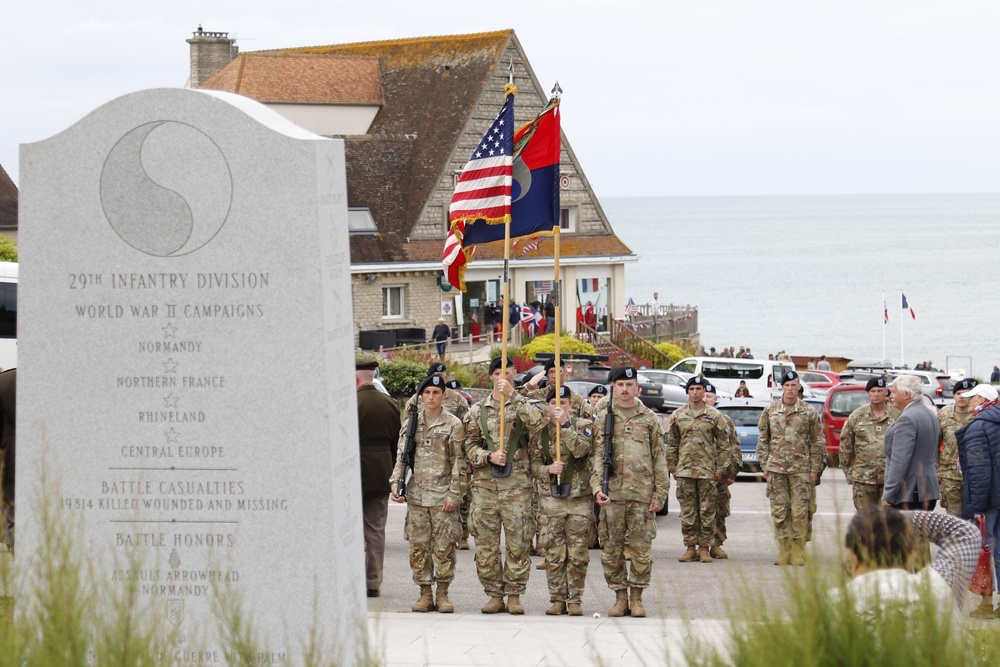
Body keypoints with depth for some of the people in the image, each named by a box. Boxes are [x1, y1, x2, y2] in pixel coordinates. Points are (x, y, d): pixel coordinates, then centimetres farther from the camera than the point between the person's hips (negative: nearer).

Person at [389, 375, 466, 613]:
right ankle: (425, 594, 11)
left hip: (442, 493, -3)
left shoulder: (453, 424, 0)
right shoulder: (411, 423, 11)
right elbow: (401, 456, 12)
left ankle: (442, 594, 6)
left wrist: (454, 495, -8)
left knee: (444, 546, -3)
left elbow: (459, 463, -2)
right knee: (418, 545, 3)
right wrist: (395, 484, -1)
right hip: (416, 493, 3)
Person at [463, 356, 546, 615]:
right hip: (485, 484, 2)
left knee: (518, 543, -2)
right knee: (486, 544, 2)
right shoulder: (478, 411, 11)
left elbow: (538, 421, -18)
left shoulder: (523, 405, 5)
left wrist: (513, 395, -22)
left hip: (517, 484, -2)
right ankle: (494, 595, 11)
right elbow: (470, 445, 9)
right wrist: (489, 457, -10)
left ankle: (514, 595, 6)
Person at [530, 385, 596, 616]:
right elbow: (534, 465, 8)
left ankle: (575, 600, 6)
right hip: (550, 499, 2)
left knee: (578, 554, -1)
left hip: (579, 499, -2)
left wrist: (565, 424, -18)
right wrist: (547, 469, -13)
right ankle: (557, 599, 10)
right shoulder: (540, 432, 8)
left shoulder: (583, 425, 2)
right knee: (553, 554, 2)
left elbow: (581, 450, -16)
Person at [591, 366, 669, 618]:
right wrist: (597, 487, -10)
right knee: (612, 548, 2)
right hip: (612, 493, 0)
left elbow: (659, 459, 8)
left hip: (642, 493, 0)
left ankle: (636, 597, 11)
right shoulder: (602, 418, 8)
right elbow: (597, 455, 3)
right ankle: (620, 596, 12)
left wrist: (660, 493, 1)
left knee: (641, 548, 0)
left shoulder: (649, 419, 9)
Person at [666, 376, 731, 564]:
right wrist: (672, 467, 8)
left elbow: (723, 444, 4)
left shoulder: (714, 416, 2)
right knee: (687, 512, 4)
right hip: (684, 470, 2)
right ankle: (691, 547, 10)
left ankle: (705, 548, 5)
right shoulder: (678, 415, 8)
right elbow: (671, 444, 13)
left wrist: (721, 469, -1)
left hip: (707, 471, -2)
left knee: (708, 511, -1)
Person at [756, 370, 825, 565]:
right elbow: (763, 440, 12)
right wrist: (764, 465, 6)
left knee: (800, 513, -4)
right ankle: (783, 553, 9)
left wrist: (815, 469, 1)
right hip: (776, 469, 2)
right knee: (779, 512, 2)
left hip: (801, 470, -2)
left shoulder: (809, 412, 4)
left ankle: (798, 554, 1)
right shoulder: (770, 411, 7)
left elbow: (817, 443, 6)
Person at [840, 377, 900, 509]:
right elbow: (845, 445, 10)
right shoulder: (856, 416, 6)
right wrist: (849, 473, 8)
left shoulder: (898, 416, 1)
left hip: (890, 479, -1)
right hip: (863, 479, 1)